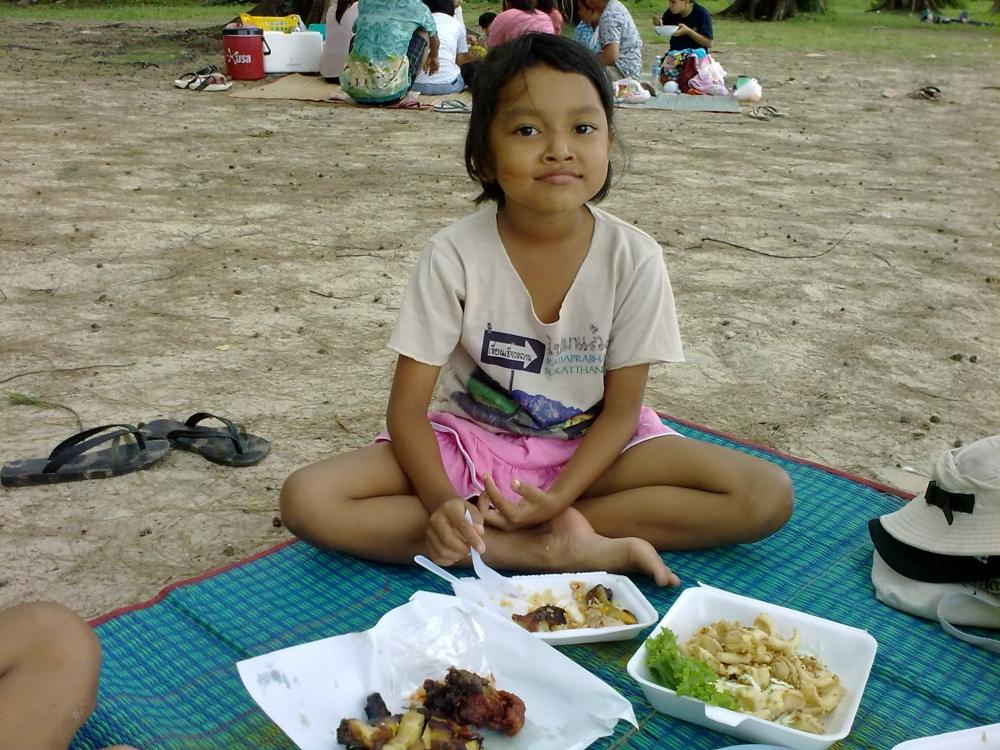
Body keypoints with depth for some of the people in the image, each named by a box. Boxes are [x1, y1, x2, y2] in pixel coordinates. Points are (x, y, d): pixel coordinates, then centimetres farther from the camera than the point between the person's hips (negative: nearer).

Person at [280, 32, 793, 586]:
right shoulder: (453, 256, -17)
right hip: (472, 440, 0)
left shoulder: (634, 259, -15)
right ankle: (565, 549, -26)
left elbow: (621, 408, -9)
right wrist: (442, 502, -32)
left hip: (588, 450, 1)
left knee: (768, 495, -20)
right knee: (306, 500, -25)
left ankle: (556, 530, -19)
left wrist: (558, 497, -25)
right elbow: (407, 406, -14)